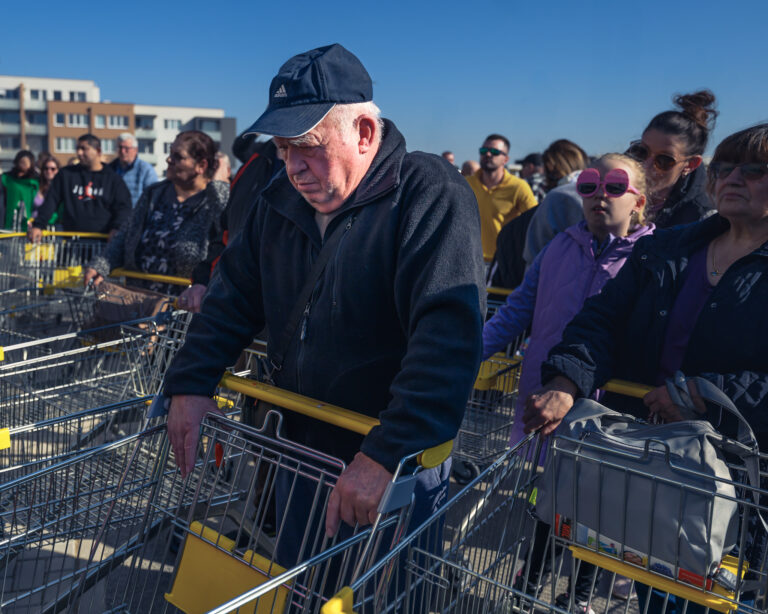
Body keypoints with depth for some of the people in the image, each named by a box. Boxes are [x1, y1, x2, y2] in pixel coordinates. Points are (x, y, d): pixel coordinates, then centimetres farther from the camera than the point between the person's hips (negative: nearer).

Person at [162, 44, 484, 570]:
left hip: (398, 468, -6)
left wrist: (388, 454, -36)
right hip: (300, 448, 6)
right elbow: (233, 298, 8)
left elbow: (448, 338, -31)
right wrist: (189, 384, -5)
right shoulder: (282, 200, 2)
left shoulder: (433, 196, -21)